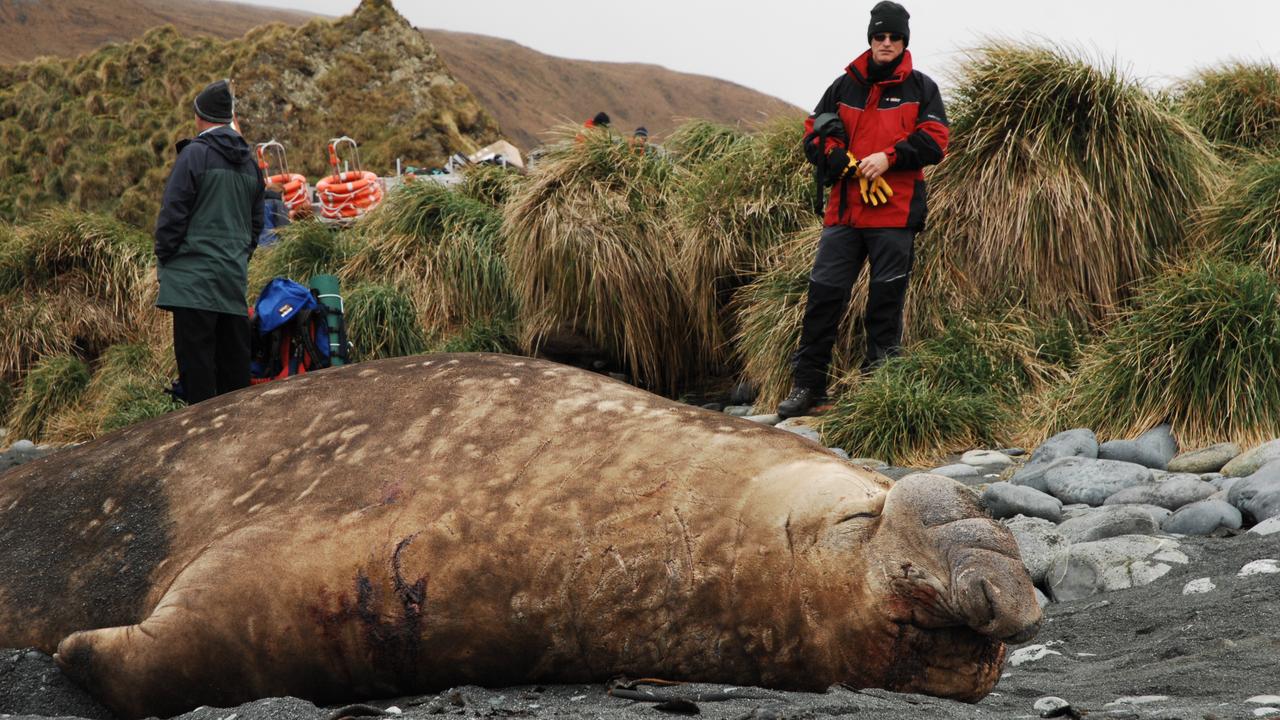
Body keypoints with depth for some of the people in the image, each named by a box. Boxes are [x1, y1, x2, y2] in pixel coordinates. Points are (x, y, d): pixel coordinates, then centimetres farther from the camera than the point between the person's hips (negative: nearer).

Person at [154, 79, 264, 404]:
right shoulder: (249, 161, 14)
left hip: (195, 274, -7)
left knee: (195, 353, -7)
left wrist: (163, 258, 0)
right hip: (235, 275, 7)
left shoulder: (195, 154, -9)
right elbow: (257, 221, 21)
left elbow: (173, 212, -10)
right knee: (233, 355, 10)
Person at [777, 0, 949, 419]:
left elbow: (935, 141, -3)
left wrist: (888, 157, -14)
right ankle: (807, 384, 5)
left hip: (895, 213, -2)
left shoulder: (921, 88, 5)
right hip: (844, 209, 2)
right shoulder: (845, 86, 12)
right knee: (825, 293, -1)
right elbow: (813, 134, 12)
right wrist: (842, 162, -6)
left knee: (887, 299, 2)